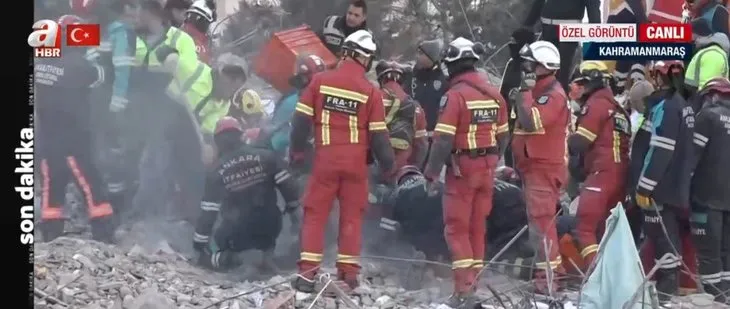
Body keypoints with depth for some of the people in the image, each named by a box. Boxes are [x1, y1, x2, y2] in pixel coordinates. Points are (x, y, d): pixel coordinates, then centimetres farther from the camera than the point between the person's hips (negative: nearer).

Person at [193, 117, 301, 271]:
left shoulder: (216, 170, -5)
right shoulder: (265, 156, -2)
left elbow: (208, 211, -3)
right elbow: (288, 185, -6)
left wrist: (199, 243, 7)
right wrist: (293, 207, 14)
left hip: (237, 233, -2)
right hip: (270, 227, 2)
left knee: (208, 254, 22)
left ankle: (223, 258, -12)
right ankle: (268, 253, 14)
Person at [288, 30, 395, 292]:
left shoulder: (320, 81, -3)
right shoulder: (371, 92, -5)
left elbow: (301, 119, -1)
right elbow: (378, 134, -2)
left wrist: (297, 151, 11)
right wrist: (387, 166, 10)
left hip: (326, 159, 0)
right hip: (356, 161, 0)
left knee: (315, 214, 6)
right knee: (351, 216, 11)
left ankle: (307, 273, 0)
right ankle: (348, 272, 11)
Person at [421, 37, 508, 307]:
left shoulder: (455, 95, -16)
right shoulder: (494, 94, 5)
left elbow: (443, 139, -19)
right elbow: (502, 136, 11)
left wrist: (432, 172, -12)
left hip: (462, 168, -6)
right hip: (486, 169, 6)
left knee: (457, 228, -1)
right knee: (477, 226, 16)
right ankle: (473, 281, 24)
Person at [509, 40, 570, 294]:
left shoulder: (554, 95, -14)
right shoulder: (536, 92, 17)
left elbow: (532, 122, -28)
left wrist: (524, 94, -19)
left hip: (545, 167, -10)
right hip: (533, 166, 10)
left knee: (542, 220, -13)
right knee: (540, 220, 15)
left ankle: (547, 276, -13)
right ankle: (552, 267, 23)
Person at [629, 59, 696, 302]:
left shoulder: (664, 106, -18)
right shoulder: (682, 105, 12)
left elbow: (659, 151, -23)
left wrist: (643, 185, -19)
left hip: (659, 185, -10)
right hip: (674, 183, 10)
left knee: (661, 233, -5)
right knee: (668, 232, 16)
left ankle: (665, 285, -2)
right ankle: (669, 281, 24)